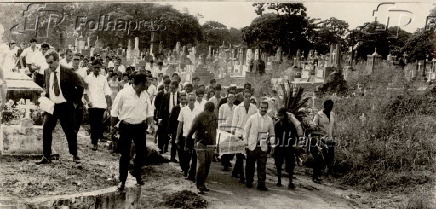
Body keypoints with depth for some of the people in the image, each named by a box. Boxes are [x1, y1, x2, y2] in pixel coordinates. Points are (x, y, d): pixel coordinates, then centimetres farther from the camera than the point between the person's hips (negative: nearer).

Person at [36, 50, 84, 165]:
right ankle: (46, 156, 5)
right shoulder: (46, 72, 6)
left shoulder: (67, 72, -10)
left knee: (70, 131, 5)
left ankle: (74, 155, 22)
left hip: (65, 106, -4)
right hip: (51, 106, 4)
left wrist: (76, 101, -3)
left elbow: (80, 86, -4)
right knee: (46, 129, -5)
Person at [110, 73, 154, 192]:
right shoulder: (123, 94, -15)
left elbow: (149, 111, 10)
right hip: (126, 127, -4)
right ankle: (122, 180, 17)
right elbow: (114, 111, -5)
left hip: (140, 127, 4)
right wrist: (113, 126, 1)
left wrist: (150, 124, 1)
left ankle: (136, 174, 37)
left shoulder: (145, 95, 0)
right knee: (125, 155, 3)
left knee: (141, 152, 12)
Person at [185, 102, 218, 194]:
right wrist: (188, 145, -7)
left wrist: (214, 143, 18)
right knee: (201, 164, -12)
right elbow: (191, 132, -9)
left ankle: (202, 184, 22)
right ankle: (200, 186, -6)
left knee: (207, 166, 9)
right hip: (200, 144, -6)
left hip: (210, 145, 6)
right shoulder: (200, 117, -12)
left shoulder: (214, 117, 7)